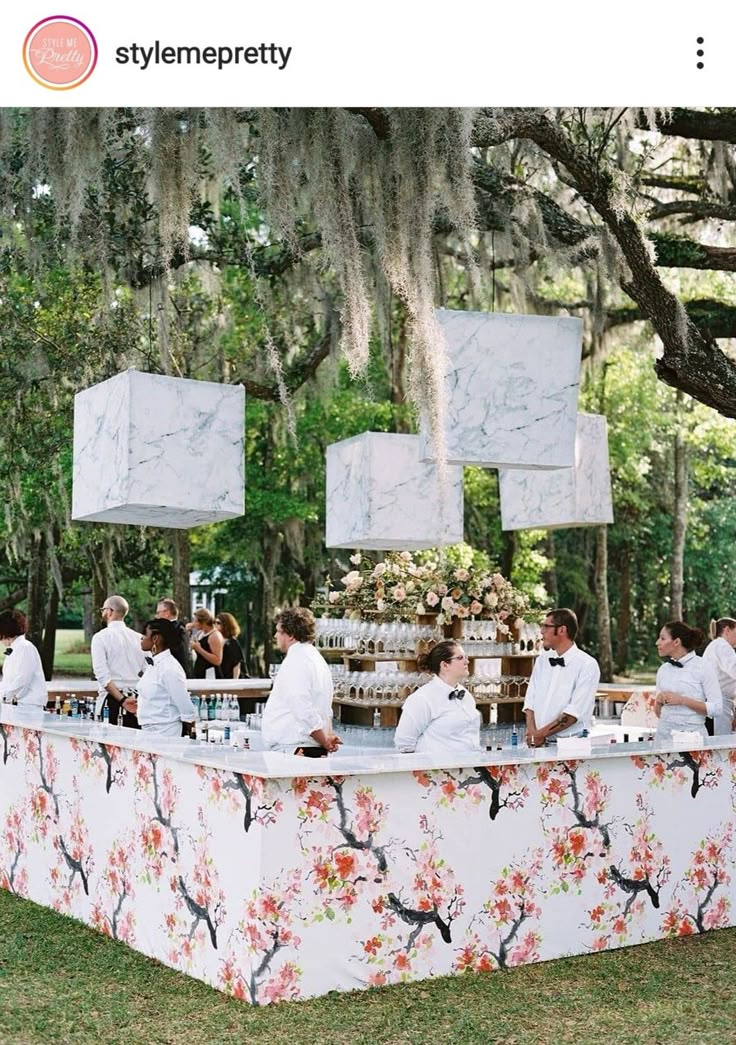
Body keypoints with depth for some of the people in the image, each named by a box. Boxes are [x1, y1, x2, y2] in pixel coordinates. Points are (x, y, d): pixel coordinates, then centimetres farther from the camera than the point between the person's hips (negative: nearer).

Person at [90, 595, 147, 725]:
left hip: (111, 700, -4)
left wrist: (122, 700, -15)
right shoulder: (138, 638, 9)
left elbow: (102, 675, -13)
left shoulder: (100, 637, -4)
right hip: (136, 701, 4)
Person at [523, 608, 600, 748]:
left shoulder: (588, 665, -4)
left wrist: (542, 733, -11)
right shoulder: (542, 660, 14)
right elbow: (530, 700, 10)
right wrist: (531, 731, -6)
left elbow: (574, 712, -11)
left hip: (570, 743, -4)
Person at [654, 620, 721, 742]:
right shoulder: (663, 669, 8)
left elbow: (716, 709, -11)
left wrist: (683, 700, -17)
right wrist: (659, 701, -7)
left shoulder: (703, 667, -6)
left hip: (691, 733, -4)